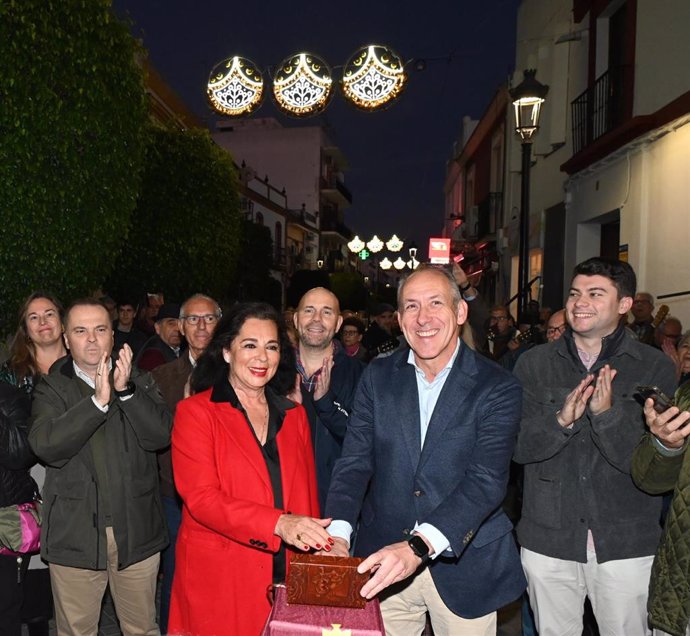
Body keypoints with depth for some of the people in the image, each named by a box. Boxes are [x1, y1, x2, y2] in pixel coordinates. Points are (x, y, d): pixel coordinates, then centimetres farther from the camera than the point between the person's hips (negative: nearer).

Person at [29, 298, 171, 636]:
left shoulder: (140, 382, 4)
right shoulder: (51, 388, 1)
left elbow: (160, 436, -10)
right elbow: (47, 447, -16)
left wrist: (126, 390, -21)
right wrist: (98, 400, -26)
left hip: (136, 531, 1)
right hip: (75, 535, -1)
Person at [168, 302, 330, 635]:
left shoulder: (293, 415, 8)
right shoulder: (195, 413, -6)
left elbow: (308, 498, 9)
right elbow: (200, 498, -16)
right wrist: (278, 523, -28)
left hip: (288, 579, 4)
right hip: (219, 584, -3)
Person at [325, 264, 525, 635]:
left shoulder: (497, 388, -11)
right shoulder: (377, 377, -1)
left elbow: (486, 480, -19)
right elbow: (355, 461, -5)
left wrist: (418, 546, -30)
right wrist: (337, 533, -21)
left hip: (464, 566, -2)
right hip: (382, 563, 2)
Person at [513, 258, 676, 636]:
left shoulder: (654, 367, -5)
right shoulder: (534, 364, -2)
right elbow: (517, 448, -7)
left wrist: (607, 413, -26)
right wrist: (560, 420, -25)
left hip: (625, 544, -1)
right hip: (548, 541, 2)